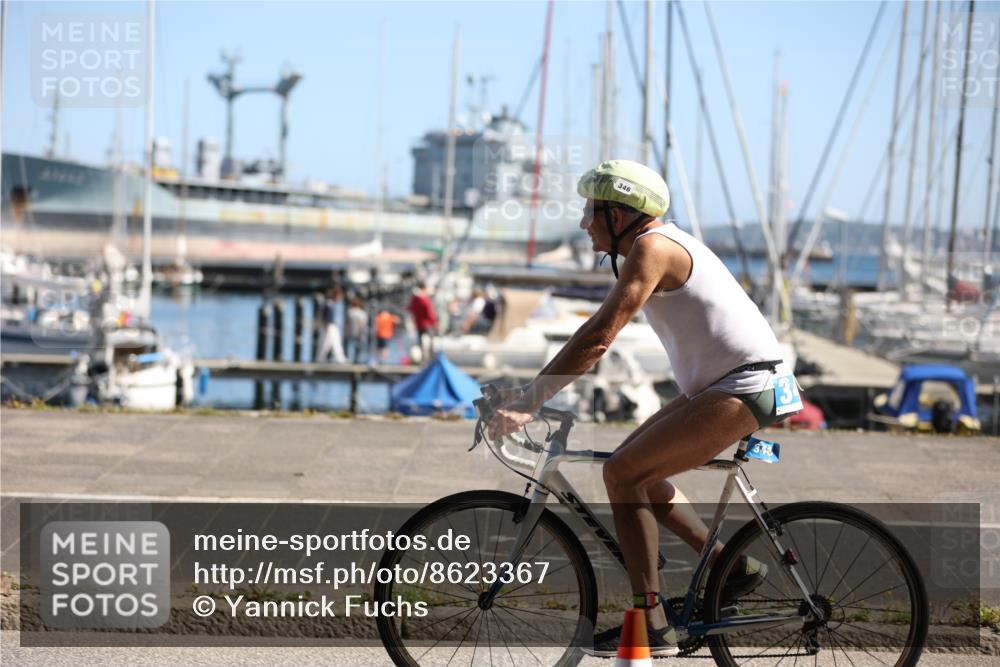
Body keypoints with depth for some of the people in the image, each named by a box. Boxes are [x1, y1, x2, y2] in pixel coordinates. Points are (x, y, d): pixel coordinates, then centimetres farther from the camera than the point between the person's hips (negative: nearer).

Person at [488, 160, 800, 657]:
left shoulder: (652, 247, -16)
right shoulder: (651, 247, 15)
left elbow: (598, 339, -24)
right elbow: (597, 327, 18)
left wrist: (529, 403, -24)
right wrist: (529, 389, 13)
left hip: (741, 390, -10)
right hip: (718, 384, 10)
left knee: (623, 472, -16)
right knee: (635, 466, 16)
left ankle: (650, 625, -14)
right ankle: (732, 566, 21)